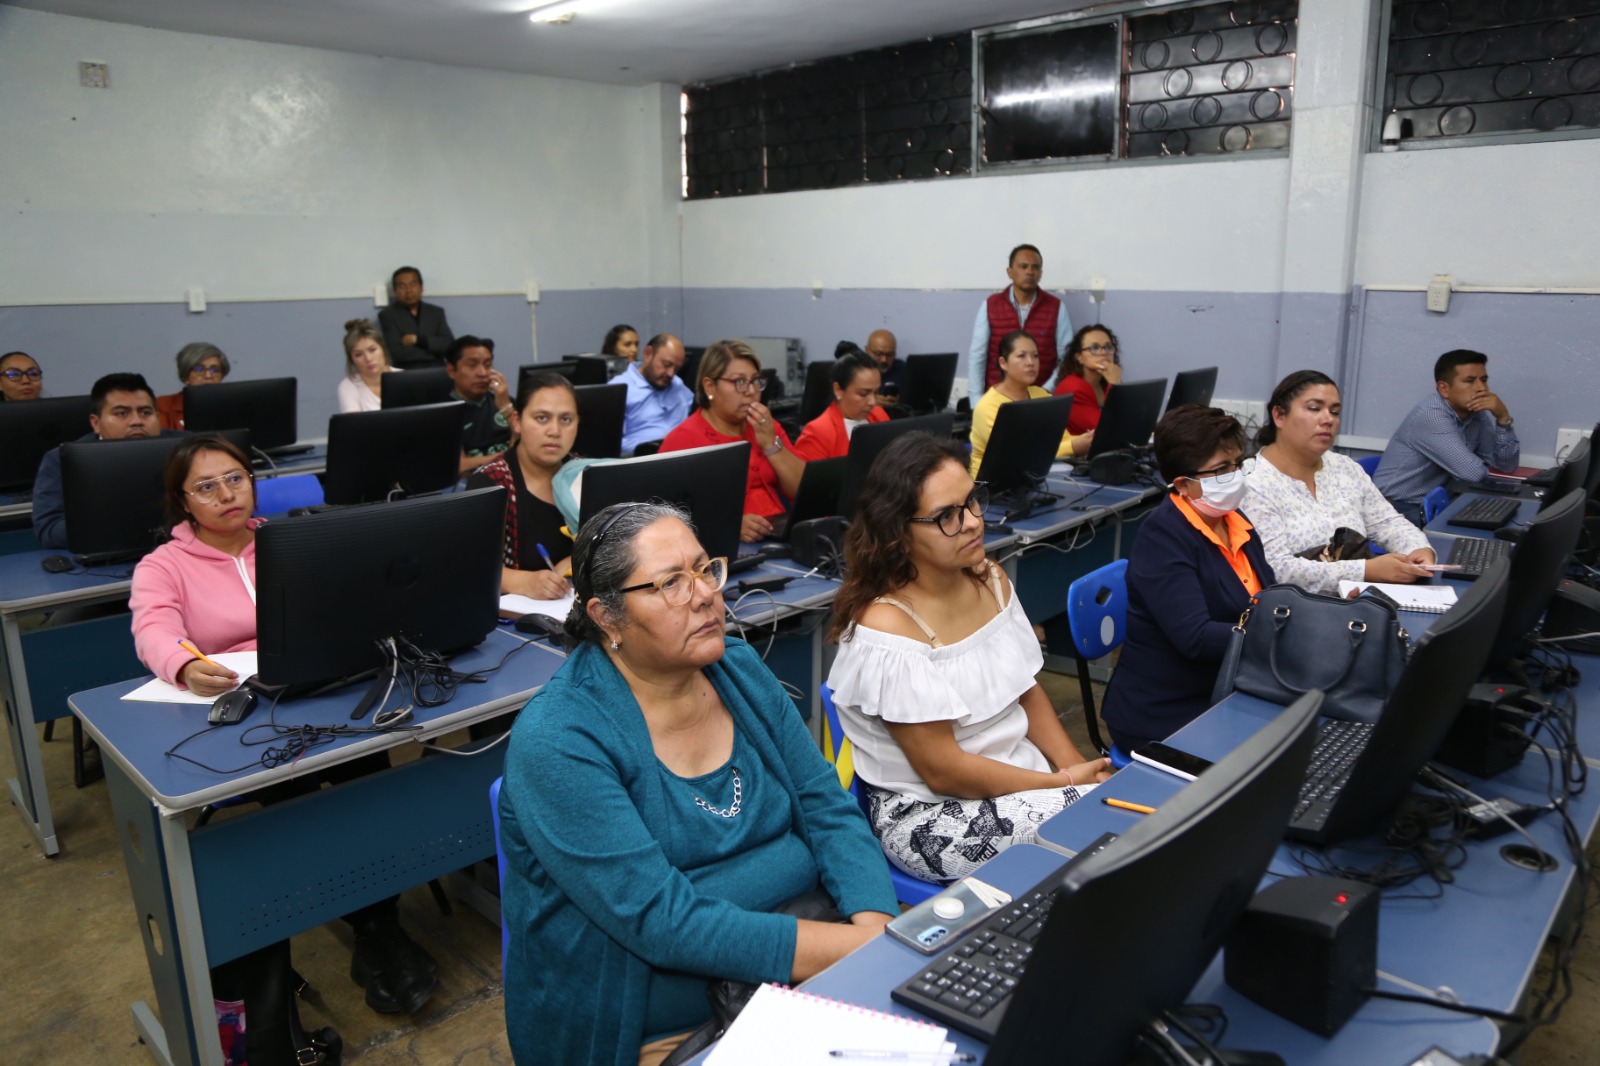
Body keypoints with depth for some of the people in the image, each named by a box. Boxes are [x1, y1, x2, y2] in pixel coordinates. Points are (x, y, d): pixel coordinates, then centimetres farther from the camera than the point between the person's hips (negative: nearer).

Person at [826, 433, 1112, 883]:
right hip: (931, 815, -7)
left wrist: (1076, 767, -6)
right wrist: (1066, 783, -14)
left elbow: (1027, 692, 10)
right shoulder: (886, 628, -23)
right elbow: (942, 772, -20)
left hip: (1022, 771, 7)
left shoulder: (991, 580, 2)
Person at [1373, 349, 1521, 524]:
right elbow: (1473, 473, -26)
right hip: (1397, 509, -8)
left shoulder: (1477, 413, 5)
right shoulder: (1431, 415, -22)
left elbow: (1507, 464, 6)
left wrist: (1503, 417, -6)